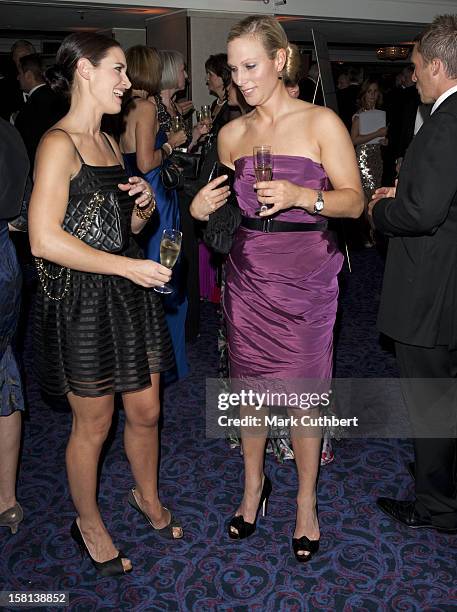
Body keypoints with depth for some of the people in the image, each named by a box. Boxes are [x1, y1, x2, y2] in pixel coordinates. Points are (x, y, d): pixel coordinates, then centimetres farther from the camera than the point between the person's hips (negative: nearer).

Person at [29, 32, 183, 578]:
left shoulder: (107, 143, 14)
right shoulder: (58, 144, -13)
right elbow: (45, 239, -23)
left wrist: (143, 206, -1)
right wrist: (128, 266, -23)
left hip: (129, 296, 8)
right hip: (82, 301, -8)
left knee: (146, 411, 16)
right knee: (93, 425, 8)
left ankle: (147, 497, 41)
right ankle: (88, 523, 33)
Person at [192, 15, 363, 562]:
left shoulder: (321, 122, -4)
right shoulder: (231, 134, 8)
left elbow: (354, 199, -7)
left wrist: (302, 196, -24)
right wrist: (204, 208, -1)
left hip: (305, 274, -3)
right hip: (247, 271, 4)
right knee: (250, 384, 11)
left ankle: (306, 501, 24)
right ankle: (253, 484, 34)